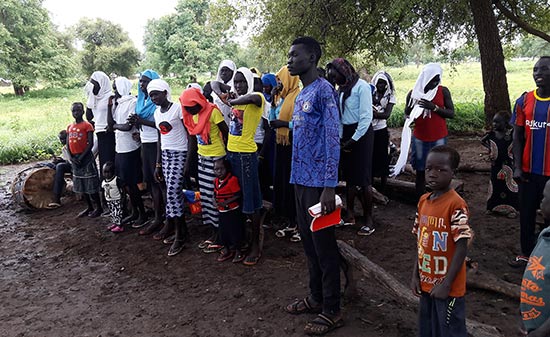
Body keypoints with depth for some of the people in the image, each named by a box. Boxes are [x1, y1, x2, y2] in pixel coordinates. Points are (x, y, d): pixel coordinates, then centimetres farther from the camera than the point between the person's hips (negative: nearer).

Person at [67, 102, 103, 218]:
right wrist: (72, 158, -4)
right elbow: (68, 144, 10)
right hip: (74, 159, 7)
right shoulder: (69, 127, 11)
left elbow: (90, 144, -12)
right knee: (81, 185, 12)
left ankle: (99, 207, 8)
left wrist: (81, 157, -16)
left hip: (85, 157, -6)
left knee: (91, 184, -2)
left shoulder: (87, 125, -7)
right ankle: (89, 207, 22)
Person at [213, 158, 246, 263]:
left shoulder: (232, 180, -19)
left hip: (233, 211, -7)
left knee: (235, 230, 3)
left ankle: (238, 251, 20)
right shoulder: (216, 181, 4)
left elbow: (238, 195, -21)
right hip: (222, 211, 7)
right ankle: (226, 250, 34)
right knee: (223, 231, 16)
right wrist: (216, 202, -6)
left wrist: (226, 202, -26)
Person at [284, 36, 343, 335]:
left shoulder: (323, 90, -11)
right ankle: (315, 297, 31)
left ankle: (332, 310, 14)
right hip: (300, 179, 9)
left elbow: (333, 139, -16)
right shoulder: (300, 95, 15)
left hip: (318, 182, -9)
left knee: (324, 245, 1)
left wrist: (329, 187, -20)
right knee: (308, 241, 16)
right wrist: (296, 180, 16)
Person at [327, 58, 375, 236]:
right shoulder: (341, 89, 12)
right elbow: (339, 115, 13)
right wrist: (341, 137, 2)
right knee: (349, 176, 11)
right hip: (346, 134, 7)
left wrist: (354, 140, -14)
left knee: (363, 178, -5)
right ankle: (350, 215, 21)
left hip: (361, 133, -7)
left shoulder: (361, 86, -11)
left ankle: (368, 220, 3)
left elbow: (366, 116, -14)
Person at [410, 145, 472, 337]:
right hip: (426, 283, 7)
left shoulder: (456, 204, -18)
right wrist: (416, 275, 6)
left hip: (447, 287, -6)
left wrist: (446, 284, -18)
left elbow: (461, 247, -18)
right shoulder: (423, 201, 3)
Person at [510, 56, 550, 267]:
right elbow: (518, 137, 4)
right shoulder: (524, 101, 2)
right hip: (528, 171, 3)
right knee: (526, 213, 13)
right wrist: (517, 168, -4)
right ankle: (526, 253, 27)